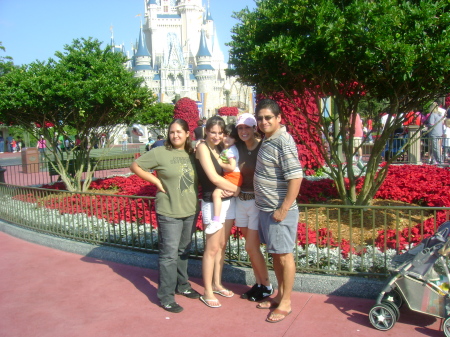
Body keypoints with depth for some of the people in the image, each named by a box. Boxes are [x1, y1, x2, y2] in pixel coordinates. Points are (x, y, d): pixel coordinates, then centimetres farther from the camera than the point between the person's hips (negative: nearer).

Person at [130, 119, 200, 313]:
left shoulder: (192, 154, 7)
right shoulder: (160, 153, -8)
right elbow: (135, 166, -4)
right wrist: (157, 181, -10)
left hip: (191, 211, 6)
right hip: (169, 212, -5)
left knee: (184, 251, 18)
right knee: (169, 254, -2)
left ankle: (182, 286, 35)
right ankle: (166, 297, 9)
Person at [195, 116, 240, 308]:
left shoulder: (221, 148, 11)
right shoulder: (202, 147, -10)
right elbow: (214, 177, -17)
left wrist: (230, 189, -10)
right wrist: (237, 189, -9)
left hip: (229, 201, 7)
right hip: (212, 203, -7)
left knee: (222, 245, 14)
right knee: (212, 248, -2)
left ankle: (217, 284, 28)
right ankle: (207, 292, 10)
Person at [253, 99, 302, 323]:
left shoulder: (283, 142, -19)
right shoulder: (267, 139, 9)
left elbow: (296, 177, -24)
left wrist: (283, 209, -22)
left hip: (278, 210, -9)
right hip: (264, 208, 9)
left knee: (284, 255, 4)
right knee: (275, 253, 18)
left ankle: (286, 302, 18)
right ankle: (280, 294, 32)